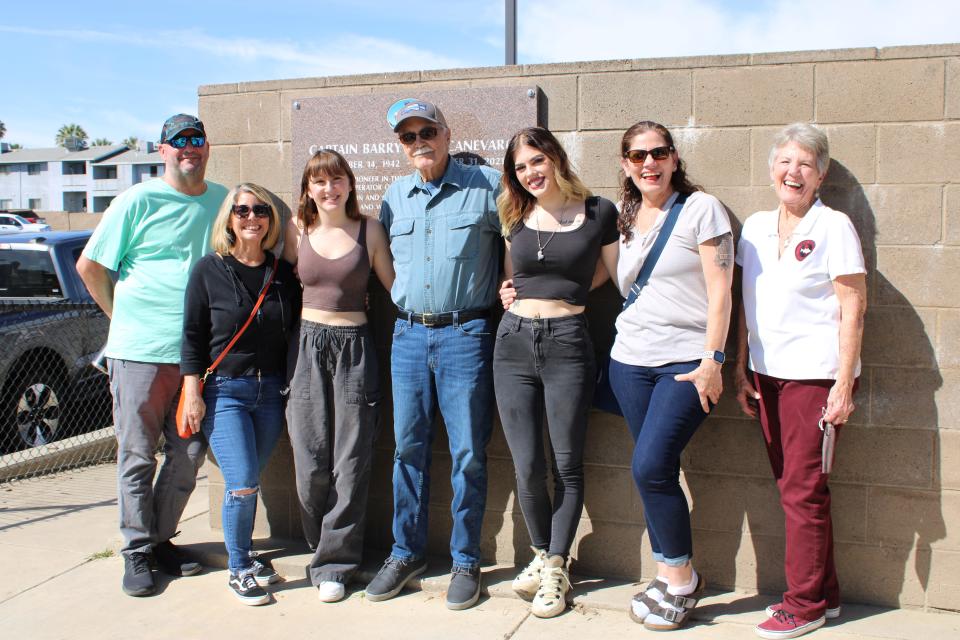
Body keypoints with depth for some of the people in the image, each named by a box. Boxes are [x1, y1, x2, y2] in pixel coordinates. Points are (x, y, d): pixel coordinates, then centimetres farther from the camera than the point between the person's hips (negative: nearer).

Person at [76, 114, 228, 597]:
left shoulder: (222, 200, 9)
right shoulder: (139, 200, -3)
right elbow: (90, 266, 1)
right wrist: (123, 316, 3)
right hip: (141, 352, -4)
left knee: (189, 454, 9)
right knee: (137, 454, 5)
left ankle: (160, 538, 26)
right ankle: (136, 550, 17)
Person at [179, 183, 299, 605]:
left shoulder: (283, 273, 5)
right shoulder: (209, 270, -3)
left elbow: (295, 334, 10)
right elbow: (192, 336, -2)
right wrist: (192, 392, -7)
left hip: (270, 390, 3)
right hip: (223, 389, -3)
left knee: (248, 483, 9)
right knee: (242, 484, -10)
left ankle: (244, 555, 30)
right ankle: (238, 569, 10)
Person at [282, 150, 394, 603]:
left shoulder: (369, 230, 3)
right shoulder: (297, 231, 6)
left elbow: (396, 286, 5)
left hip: (354, 348, -1)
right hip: (307, 346, 1)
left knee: (350, 462, 0)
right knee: (310, 463, 2)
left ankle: (334, 564, 13)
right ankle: (326, 551, 22)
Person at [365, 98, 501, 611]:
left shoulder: (488, 185, -2)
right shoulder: (394, 197, 12)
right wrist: (401, 302, 11)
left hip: (465, 334, -4)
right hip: (408, 333, 4)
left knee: (468, 453, 0)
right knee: (408, 448, 10)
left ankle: (466, 560, 15)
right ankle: (407, 553, 24)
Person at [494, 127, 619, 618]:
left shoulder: (598, 213, 1)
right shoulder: (516, 219, 10)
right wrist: (510, 295, 8)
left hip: (568, 343, -3)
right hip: (514, 342, 3)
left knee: (567, 466, 3)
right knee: (528, 468, 3)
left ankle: (556, 568, 19)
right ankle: (542, 554, 26)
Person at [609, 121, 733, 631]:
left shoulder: (701, 209, -4)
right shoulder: (624, 219, 13)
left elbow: (719, 289, -9)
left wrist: (711, 360, -14)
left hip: (686, 359, -5)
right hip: (630, 360, 5)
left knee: (650, 466, -14)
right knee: (655, 472, 7)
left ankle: (681, 578, 6)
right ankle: (669, 576, 21)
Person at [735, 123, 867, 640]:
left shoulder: (833, 227, -6)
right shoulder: (755, 227, 11)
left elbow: (852, 310, -9)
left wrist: (843, 385, -14)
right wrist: (741, 369, 8)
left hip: (813, 374, -6)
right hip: (766, 372, 6)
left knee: (802, 488, -2)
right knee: (791, 486, 10)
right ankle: (823, 593, 24)